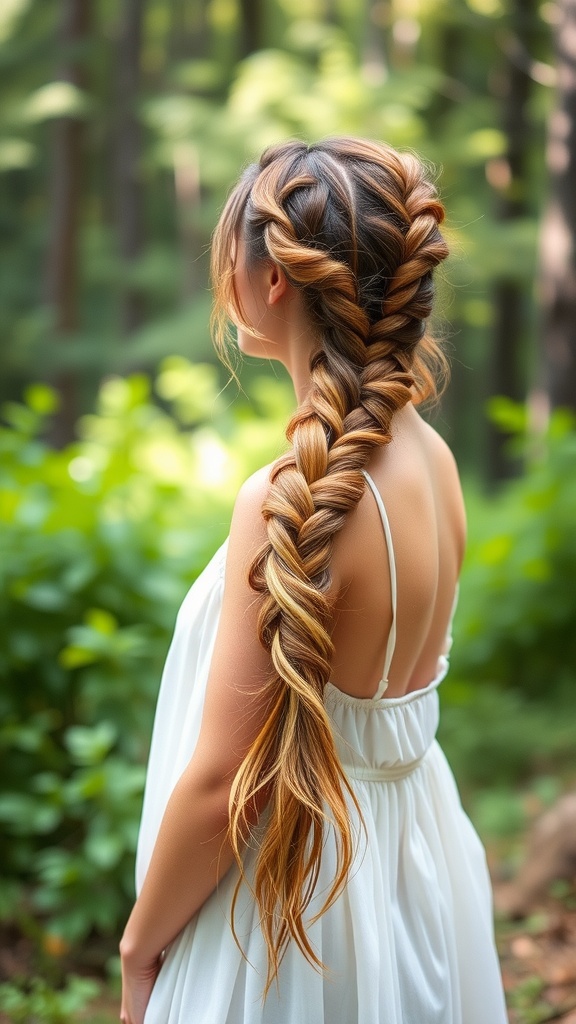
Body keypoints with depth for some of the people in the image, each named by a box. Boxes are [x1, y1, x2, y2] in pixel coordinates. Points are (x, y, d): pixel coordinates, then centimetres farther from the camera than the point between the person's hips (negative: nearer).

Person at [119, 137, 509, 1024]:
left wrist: (140, 948, -9)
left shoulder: (288, 502, -28)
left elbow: (224, 786, -22)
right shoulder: (432, 458, -4)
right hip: (410, 853, 8)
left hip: (300, 894, -8)